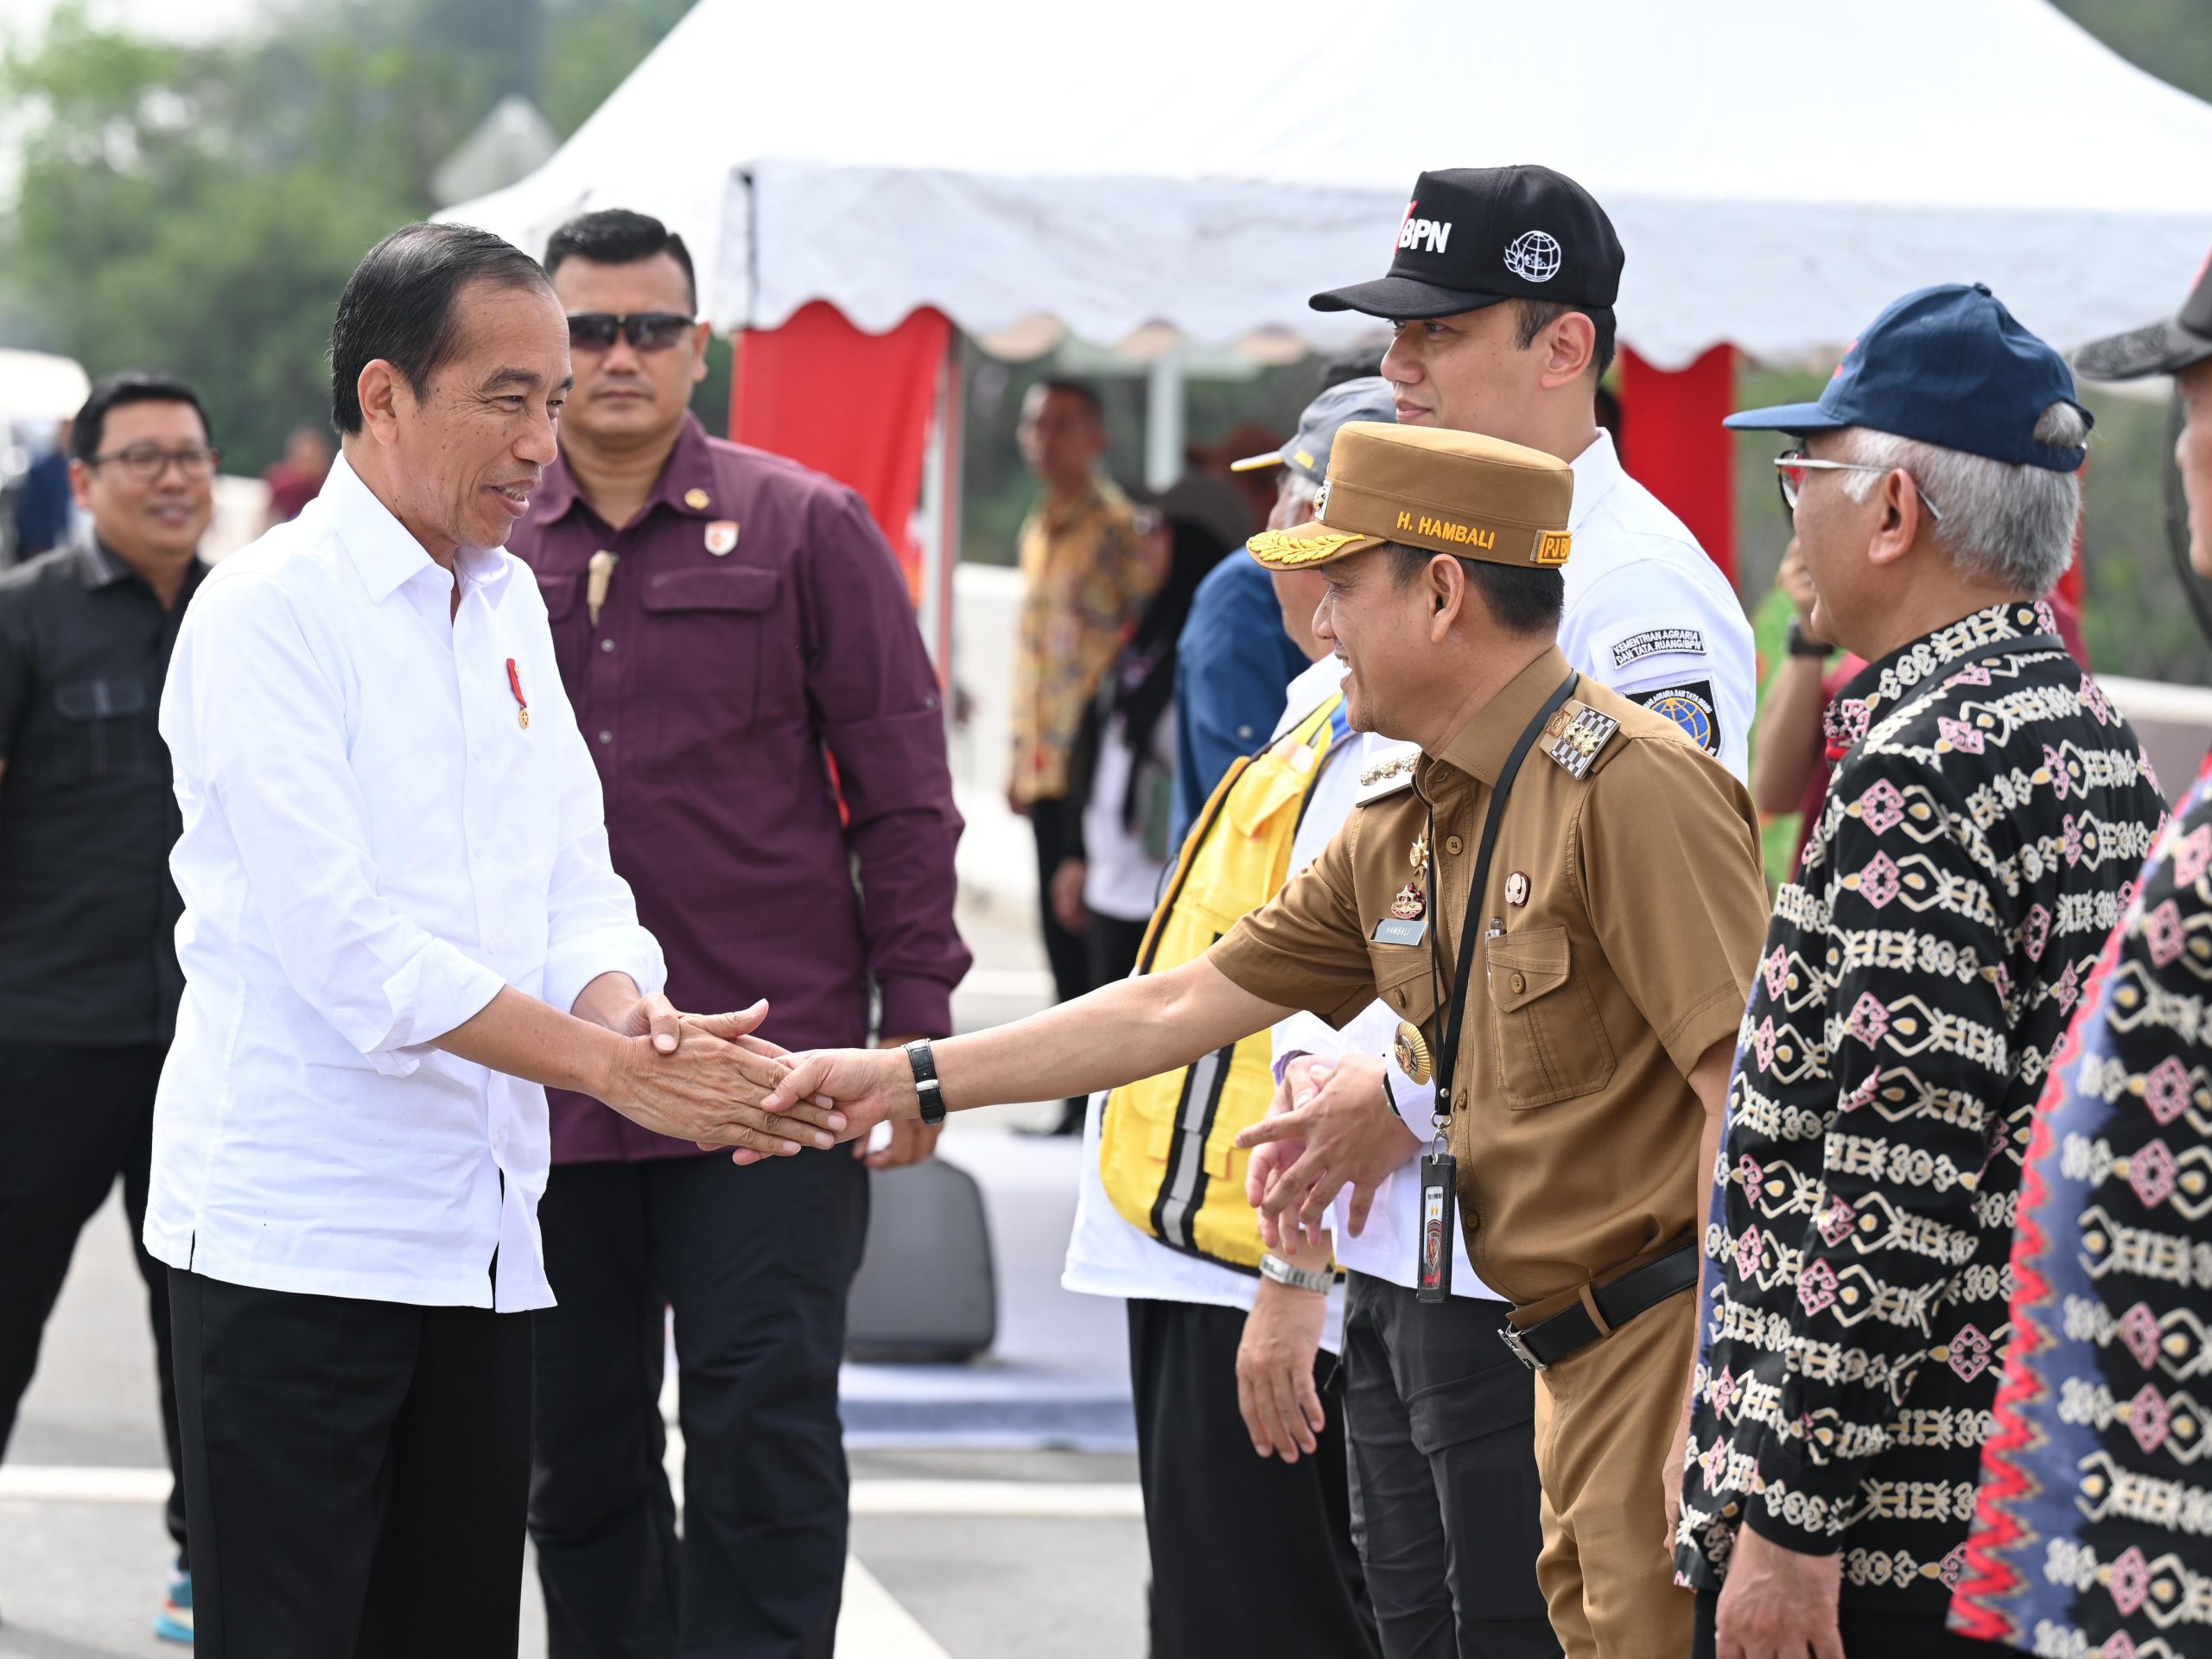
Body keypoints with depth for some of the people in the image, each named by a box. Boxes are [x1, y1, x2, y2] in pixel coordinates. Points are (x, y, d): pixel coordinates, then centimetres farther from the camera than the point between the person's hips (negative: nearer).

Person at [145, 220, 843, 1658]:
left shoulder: (508, 602, 14)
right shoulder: (270, 610, -11)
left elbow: (572, 879, 12)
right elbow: (347, 943, -19)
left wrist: (622, 1002, -11)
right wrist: (616, 1069, -21)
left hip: (478, 1228, 7)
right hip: (296, 1230, -7)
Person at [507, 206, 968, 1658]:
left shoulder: (804, 529, 2)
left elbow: (903, 796, 2)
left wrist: (917, 1030, -3)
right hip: (545, 1086, 3)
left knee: (764, 1429, -4)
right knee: (578, 1453, 10)